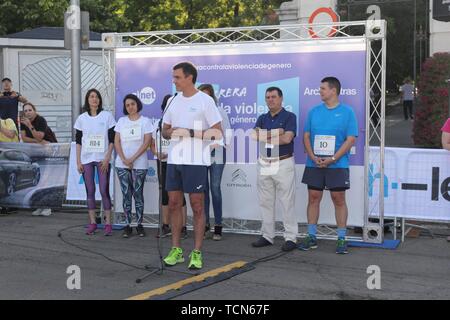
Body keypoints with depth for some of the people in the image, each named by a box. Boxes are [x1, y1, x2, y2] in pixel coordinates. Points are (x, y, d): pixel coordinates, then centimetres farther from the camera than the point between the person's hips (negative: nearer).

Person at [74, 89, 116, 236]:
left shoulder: (107, 116, 2)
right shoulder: (82, 118, 8)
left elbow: (112, 140, 0)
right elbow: (78, 141, 9)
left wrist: (107, 158, -8)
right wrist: (78, 161, 3)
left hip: (102, 159, -2)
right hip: (86, 159, 2)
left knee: (104, 190, -6)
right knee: (90, 191, 4)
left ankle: (108, 223, -1)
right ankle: (92, 222, 11)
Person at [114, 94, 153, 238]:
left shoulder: (145, 121, 2)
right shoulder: (121, 121, 11)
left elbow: (146, 142, -5)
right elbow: (116, 142, 7)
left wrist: (133, 159, -12)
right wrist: (124, 159, -7)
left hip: (139, 164, -2)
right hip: (122, 165, 2)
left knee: (138, 194, -1)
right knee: (126, 194, 2)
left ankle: (139, 224, 6)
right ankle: (127, 225, 5)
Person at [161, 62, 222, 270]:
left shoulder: (205, 100, -5)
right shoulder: (173, 101, 13)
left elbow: (218, 132, -8)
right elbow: (165, 130, 19)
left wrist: (190, 133, -17)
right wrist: (170, 133, -5)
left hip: (196, 161, -6)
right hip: (174, 159, 6)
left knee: (197, 207, 0)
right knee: (174, 204, 8)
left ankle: (197, 253, 7)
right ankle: (176, 250, 18)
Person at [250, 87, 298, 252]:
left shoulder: (289, 117, -2)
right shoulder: (262, 118, 13)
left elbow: (287, 138, -17)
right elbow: (254, 135, -4)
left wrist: (265, 136, -7)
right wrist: (275, 134, -12)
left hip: (283, 163, -5)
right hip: (264, 164, 6)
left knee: (287, 202, -4)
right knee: (265, 202, 9)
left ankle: (291, 238, -1)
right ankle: (267, 236, 17)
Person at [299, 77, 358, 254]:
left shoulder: (347, 112, -2)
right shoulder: (314, 111, 9)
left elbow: (351, 139, -7)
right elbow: (306, 136, 7)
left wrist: (332, 159, -16)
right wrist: (313, 157, -9)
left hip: (337, 165, -3)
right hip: (314, 164, 3)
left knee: (339, 200, 1)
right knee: (313, 198, 6)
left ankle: (341, 239, 9)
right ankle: (311, 237, 14)